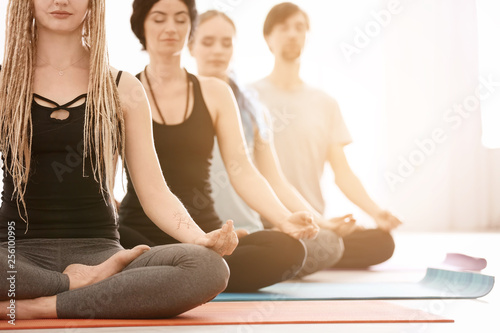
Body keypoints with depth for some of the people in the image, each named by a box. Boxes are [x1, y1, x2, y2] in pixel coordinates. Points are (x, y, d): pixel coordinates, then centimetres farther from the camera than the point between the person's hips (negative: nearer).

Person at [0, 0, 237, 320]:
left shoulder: (124, 90, 11)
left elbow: (155, 192, 8)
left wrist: (203, 239, -12)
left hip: (98, 249, 2)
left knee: (209, 267, -29)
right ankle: (84, 283, -15)